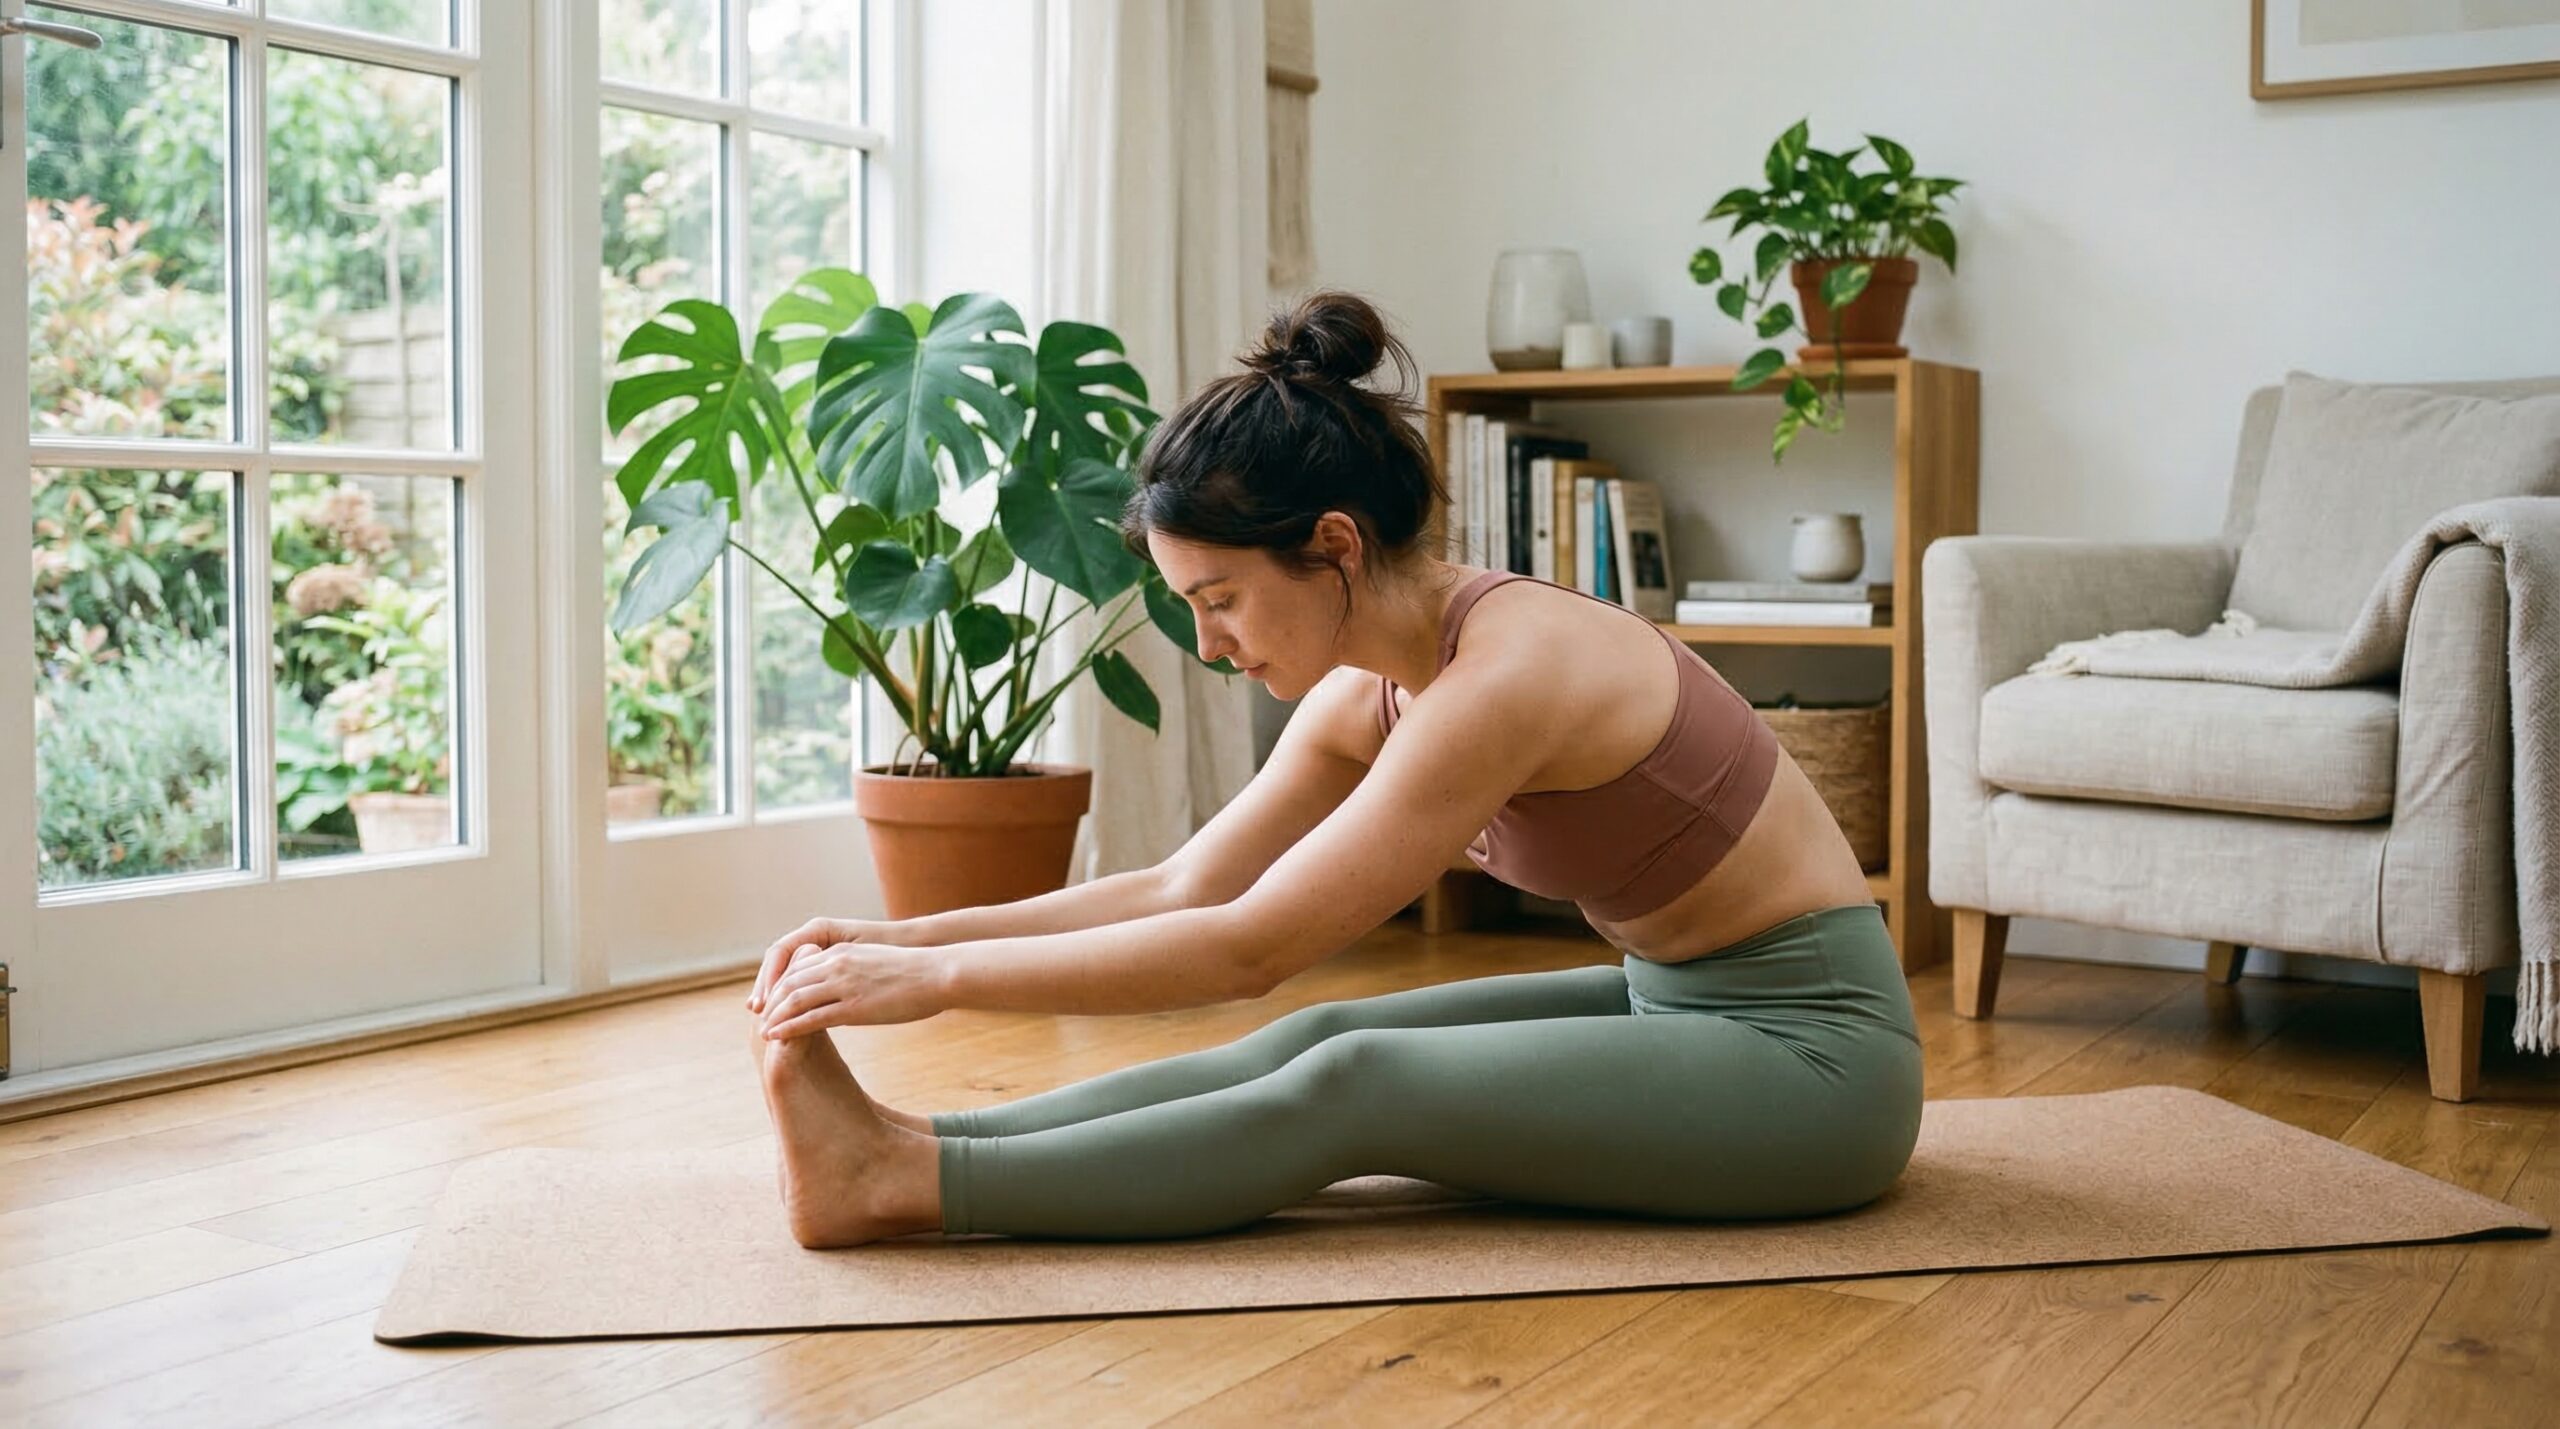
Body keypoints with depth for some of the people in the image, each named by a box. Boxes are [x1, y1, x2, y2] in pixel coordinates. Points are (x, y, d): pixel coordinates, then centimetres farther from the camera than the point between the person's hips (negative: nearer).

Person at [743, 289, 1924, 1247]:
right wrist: (902, 934, -4)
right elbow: (1181, 890, 3)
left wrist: (935, 977, -22)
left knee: (1350, 1087, -20)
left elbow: (1246, 949, -25)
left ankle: (905, 1183, -18)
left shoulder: (1505, 673, -26)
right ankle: (911, 1142, -9)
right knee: (1316, 1042, -7)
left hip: (1811, 1047, -8)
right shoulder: (1371, 691, 0)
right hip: (1676, 1003, 8)